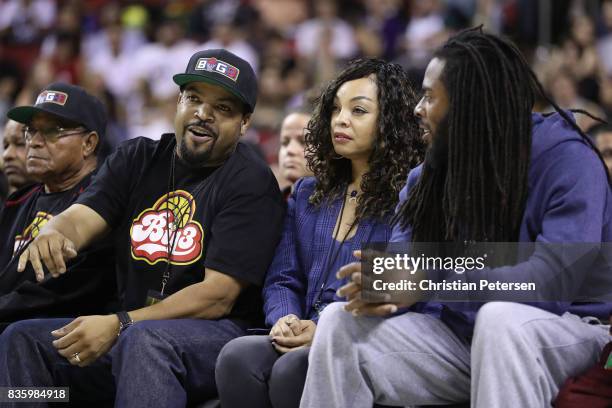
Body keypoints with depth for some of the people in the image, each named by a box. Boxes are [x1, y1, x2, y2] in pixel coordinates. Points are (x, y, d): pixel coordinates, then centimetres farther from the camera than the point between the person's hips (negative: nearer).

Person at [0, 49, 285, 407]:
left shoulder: (251, 183, -6)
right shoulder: (139, 159, 12)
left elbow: (219, 295, -14)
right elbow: (81, 216, -1)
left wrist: (119, 325, -23)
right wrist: (52, 235, -29)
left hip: (218, 334, -6)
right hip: (130, 332, 6)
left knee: (143, 341, -37)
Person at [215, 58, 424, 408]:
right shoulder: (308, 195, 23)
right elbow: (283, 279, 19)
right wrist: (284, 320, -5)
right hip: (307, 340, 5)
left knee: (293, 368, -34)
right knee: (237, 356, -27)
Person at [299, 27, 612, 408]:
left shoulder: (564, 158, -16)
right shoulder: (432, 171, 6)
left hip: (567, 330, -6)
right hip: (461, 334, 6)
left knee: (501, 318, -39)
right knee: (341, 322, -12)